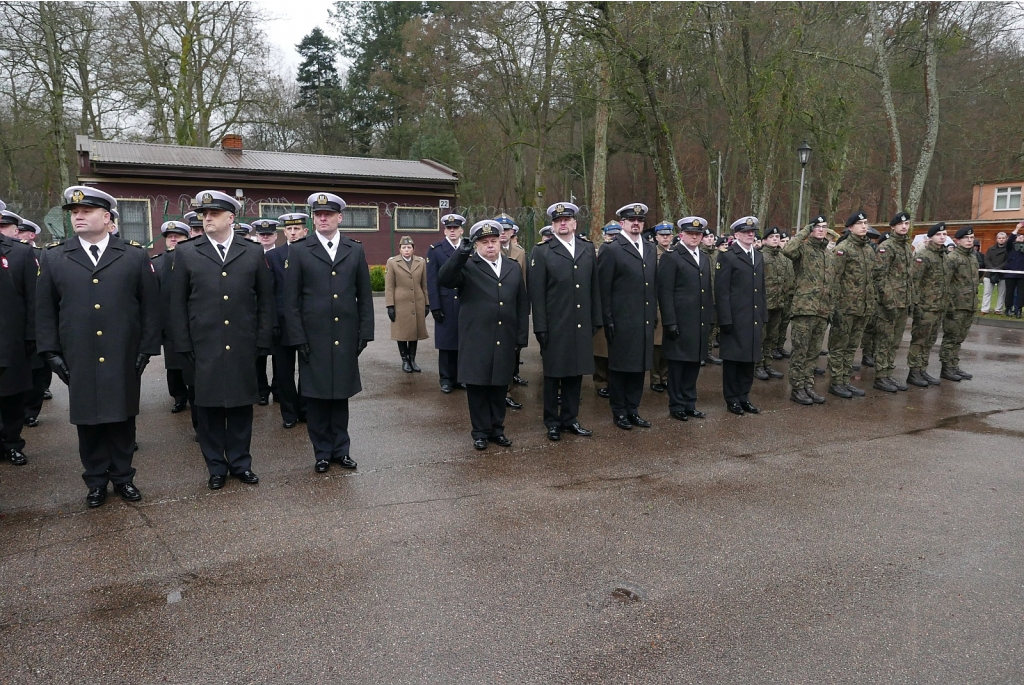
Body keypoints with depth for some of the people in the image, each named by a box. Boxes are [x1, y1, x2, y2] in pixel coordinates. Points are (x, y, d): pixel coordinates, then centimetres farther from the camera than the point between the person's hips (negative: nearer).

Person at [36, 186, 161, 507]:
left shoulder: (136, 256, 2)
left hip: (124, 359, -1)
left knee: (122, 419, 9)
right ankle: (96, 481, 22)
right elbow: (45, 310, 8)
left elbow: (150, 306, 1)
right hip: (79, 361, 1)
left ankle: (123, 477, 23)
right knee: (88, 421, 9)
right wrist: (51, 352, 1)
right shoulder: (52, 257, 7)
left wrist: (147, 348, -3)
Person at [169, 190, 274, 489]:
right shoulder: (186, 252, 4)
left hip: (243, 347, 0)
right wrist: (183, 346, -2)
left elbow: (265, 300, 6)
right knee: (208, 408, 7)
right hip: (203, 347, 0)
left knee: (241, 406, 9)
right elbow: (178, 304, 4)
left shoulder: (254, 252, 5)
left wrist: (262, 341, 1)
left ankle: (241, 463, 24)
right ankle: (216, 467, 21)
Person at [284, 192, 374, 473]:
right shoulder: (299, 251, 1)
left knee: (341, 394, 10)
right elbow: (291, 299, -1)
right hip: (313, 337, -1)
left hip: (345, 338, 2)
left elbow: (365, 296, 8)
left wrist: (365, 332, 2)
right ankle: (322, 452, 18)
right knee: (315, 396, 5)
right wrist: (297, 338, -7)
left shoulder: (355, 250, 7)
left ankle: (341, 449, 22)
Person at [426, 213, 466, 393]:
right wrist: (435, 306, -8)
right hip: (445, 304, -2)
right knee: (446, 342, 4)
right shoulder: (435, 250, 2)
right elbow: (432, 280, -2)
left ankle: (460, 376, 17)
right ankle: (446, 378, 13)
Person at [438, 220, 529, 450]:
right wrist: (460, 254, -28)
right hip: (476, 340, -3)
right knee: (477, 386, 4)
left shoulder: (514, 267, 12)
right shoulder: (467, 266, -1)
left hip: (504, 340, 4)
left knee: (500, 386, 12)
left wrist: (522, 336, 8)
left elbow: (522, 305, 13)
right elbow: (443, 280, -18)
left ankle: (497, 429, 25)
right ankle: (481, 431, 16)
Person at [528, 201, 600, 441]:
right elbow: (536, 293, -6)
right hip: (554, 326, -3)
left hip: (582, 326, 4)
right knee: (553, 375, 7)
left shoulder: (588, 249, 9)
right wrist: (540, 327, -11)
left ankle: (570, 419, 23)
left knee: (576, 373, 10)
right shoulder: (542, 252, -3)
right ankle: (552, 423, 19)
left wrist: (596, 320, 7)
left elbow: (594, 287, 10)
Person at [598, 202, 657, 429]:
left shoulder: (650, 249, 13)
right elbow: (604, 289, -9)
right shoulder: (611, 250, -7)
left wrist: (654, 314, 11)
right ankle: (619, 411, 17)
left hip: (645, 321, 6)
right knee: (619, 367, 5)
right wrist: (608, 321, -12)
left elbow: (654, 285, 16)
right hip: (621, 322, -6)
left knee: (639, 366, 11)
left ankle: (633, 410, 23)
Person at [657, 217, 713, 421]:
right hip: (680, 322, -6)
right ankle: (676, 406, 13)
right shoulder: (671, 257, -6)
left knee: (694, 364, 12)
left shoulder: (705, 258, 16)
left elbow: (708, 291, 18)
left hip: (700, 323, 6)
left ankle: (689, 404, 22)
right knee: (678, 364, 3)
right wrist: (670, 322, -17)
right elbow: (665, 293, -12)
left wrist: (710, 319, 13)